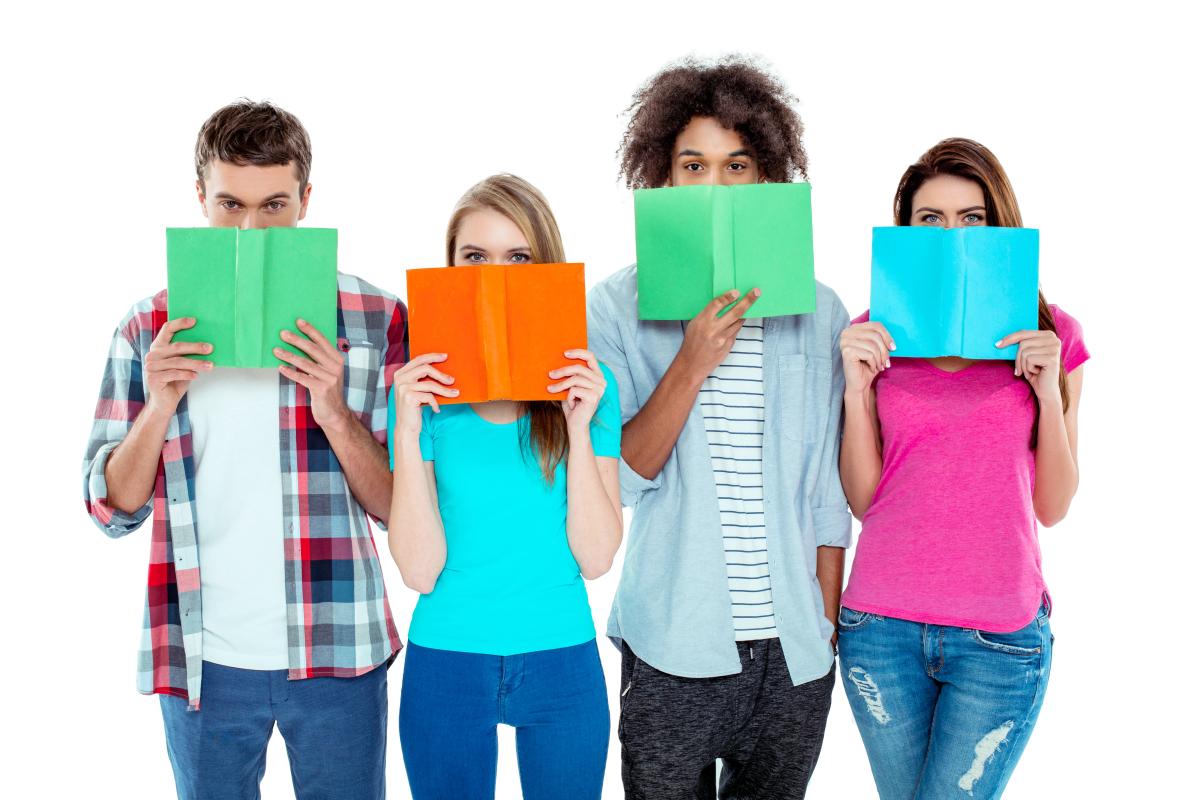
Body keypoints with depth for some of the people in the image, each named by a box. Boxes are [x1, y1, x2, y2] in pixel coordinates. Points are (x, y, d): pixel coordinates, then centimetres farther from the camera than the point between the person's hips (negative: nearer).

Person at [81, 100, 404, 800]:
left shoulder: (373, 318, -2)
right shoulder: (152, 328, 2)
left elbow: (399, 506, -2)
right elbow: (112, 510, 3)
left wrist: (335, 413, -19)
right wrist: (160, 406, -14)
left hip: (337, 652, -1)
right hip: (204, 658, 1)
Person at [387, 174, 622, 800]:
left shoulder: (589, 384, -2)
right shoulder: (424, 390, -5)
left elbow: (595, 557, -8)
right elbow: (420, 571, -12)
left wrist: (580, 428, -16)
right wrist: (408, 432, -19)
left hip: (563, 659, 1)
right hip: (446, 658, 0)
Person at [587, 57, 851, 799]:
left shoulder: (819, 312, 3)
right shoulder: (620, 305, -4)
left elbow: (828, 489, 7)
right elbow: (621, 477, -10)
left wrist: (828, 623, 6)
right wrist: (693, 363, -21)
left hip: (795, 653, 2)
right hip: (673, 653, -2)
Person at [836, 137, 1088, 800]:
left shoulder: (1050, 336, 2)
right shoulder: (876, 335, 4)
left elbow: (1052, 507, 3)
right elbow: (862, 500, 2)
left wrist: (1049, 392, -9)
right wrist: (856, 384, -9)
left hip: (1001, 638, -1)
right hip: (882, 626, 1)